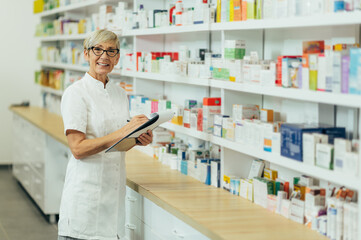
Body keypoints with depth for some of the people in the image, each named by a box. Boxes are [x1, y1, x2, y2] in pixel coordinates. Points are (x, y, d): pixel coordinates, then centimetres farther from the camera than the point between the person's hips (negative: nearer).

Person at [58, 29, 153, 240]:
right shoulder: (76, 93, -8)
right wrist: (122, 132, -22)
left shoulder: (120, 94, 12)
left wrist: (139, 139, 0)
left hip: (115, 189, 6)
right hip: (86, 189, -6)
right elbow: (78, 149, -17)